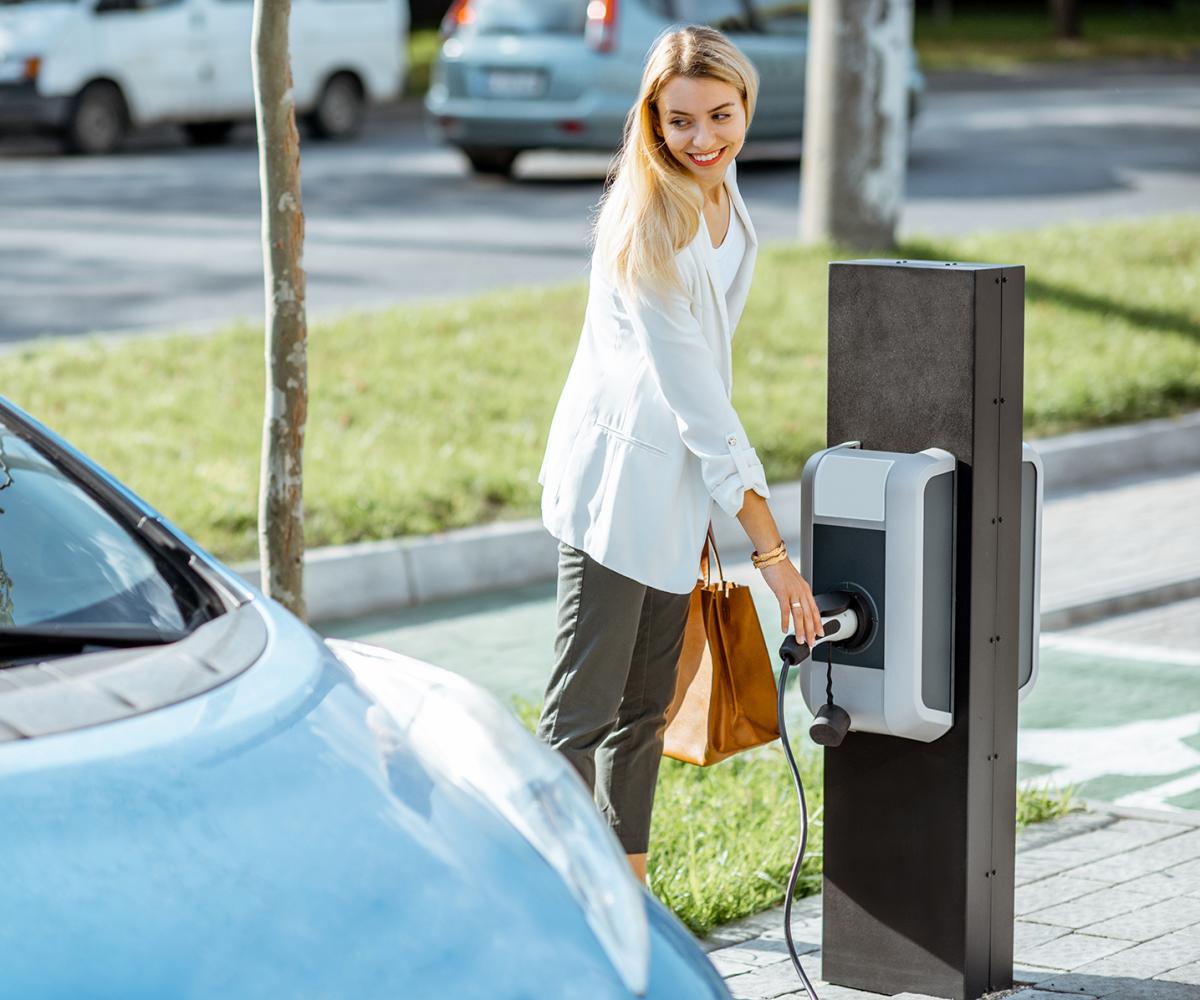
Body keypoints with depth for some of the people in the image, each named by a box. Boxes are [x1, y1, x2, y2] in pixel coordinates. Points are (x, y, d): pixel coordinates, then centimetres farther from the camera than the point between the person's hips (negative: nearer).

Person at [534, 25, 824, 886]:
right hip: (622, 480, -9)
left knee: (647, 707, 14)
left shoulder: (719, 185, 2)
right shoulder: (649, 228, -24)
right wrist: (772, 552, -23)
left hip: (682, 482, 9)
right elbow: (699, 405, -24)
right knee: (584, 712, -7)